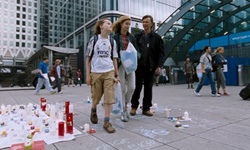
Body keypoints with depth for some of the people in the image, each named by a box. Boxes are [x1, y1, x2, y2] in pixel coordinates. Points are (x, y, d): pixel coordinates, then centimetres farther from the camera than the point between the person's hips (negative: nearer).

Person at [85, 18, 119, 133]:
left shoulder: (112, 41, 8)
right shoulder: (94, 39, 0)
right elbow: (88, 58, 1)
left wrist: (116, 74, 9)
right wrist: (88, 75, -4)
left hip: (109, 72, 2)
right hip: (96, 72, -2)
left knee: (109, 97, -6)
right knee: (96, 97, 11)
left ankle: (106, 122, 4)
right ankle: (93, 110, 44)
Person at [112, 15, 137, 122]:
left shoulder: (131, 37, 13)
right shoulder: (115, 37, 0)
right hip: (120, 64, -4)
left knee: (132, 87, 2)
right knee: (122, 89, 0)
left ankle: (125, 105, 26)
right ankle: (123, 111, 14)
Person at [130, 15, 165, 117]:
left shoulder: (156, 37, 6)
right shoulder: (137, 36, 9)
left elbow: (161, 53, 3)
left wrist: (159, 66, -8)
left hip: (150, 67, 0)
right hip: (138, 65, 0)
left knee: (148, 88, 6)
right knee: (137, 86, 1)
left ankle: (146, 108, 18)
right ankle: (134, 106, 17)